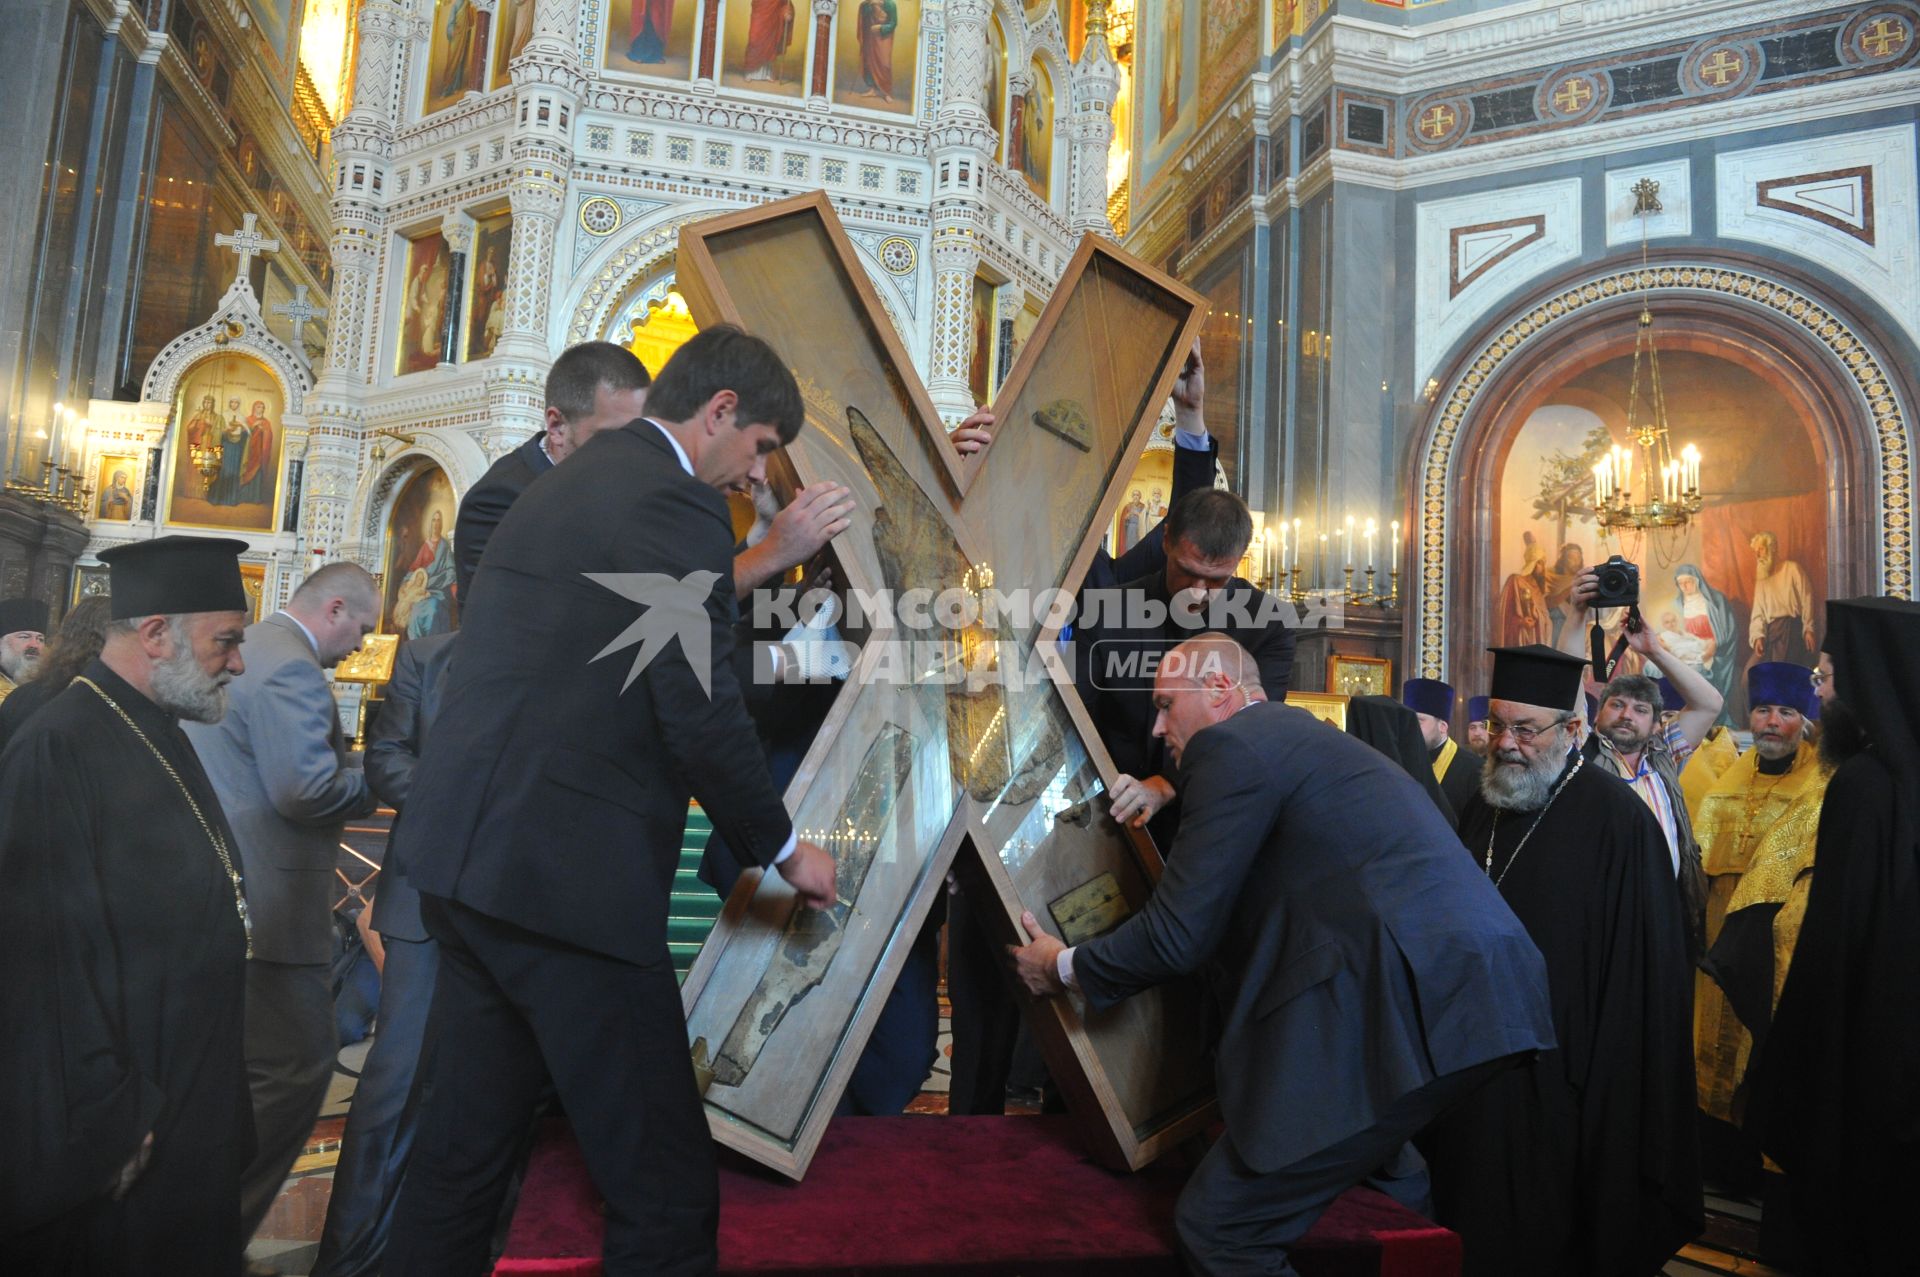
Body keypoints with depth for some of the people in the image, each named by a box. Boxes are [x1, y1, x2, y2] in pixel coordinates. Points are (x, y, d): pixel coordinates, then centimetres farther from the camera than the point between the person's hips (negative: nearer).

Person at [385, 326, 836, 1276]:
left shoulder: (552, 491, 18)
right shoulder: (677, 502, -11)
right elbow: (700, 716, -16)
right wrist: (783, 848, -2)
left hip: (466, 853, 10)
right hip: (564, 873, -10)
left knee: (462, 1153, 21)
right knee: (666, 1190, 0)